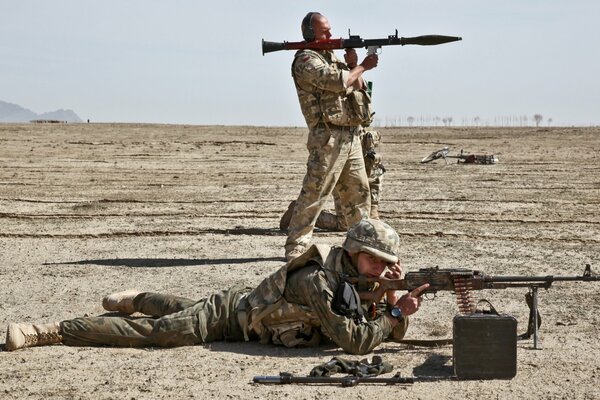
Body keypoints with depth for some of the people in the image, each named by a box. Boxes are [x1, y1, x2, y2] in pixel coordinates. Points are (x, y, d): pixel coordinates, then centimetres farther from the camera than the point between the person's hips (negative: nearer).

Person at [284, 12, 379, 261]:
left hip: (351, 137, 9)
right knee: (314, 194, -11)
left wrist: (353, 64, -1)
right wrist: (363, 67, -7)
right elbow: (337, 82, -21)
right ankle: (295, 248, -9)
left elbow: (357, 88, 16)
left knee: (359, 192, 14)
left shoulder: (333, 57, 19)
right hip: (328, 137, -9)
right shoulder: (306, 59, -8)